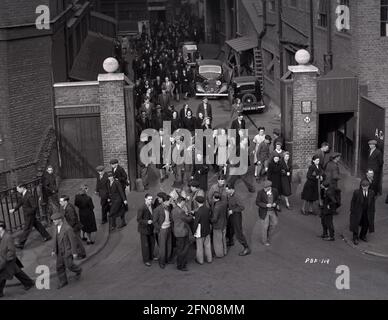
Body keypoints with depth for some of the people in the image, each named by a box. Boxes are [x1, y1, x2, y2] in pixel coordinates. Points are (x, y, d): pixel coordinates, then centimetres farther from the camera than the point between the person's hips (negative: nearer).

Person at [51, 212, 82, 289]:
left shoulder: (68, 228, -28)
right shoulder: (57, 227, -3)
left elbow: (73, 240, -22)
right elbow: (56, 239, 8)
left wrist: (74, 252, -18)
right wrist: (54, 250, 7)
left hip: (68, 250, -7)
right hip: (60, 251, 7)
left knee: (69, 265, 6)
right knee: (59, 267, 8)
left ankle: (78, 270, 37)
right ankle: (63, 281, 23)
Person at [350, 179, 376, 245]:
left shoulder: (372, 193, -7)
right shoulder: (356, 192, -15)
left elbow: (372, 203, 3)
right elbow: (353, 201, -7)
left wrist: (372, 212, 5)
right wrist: (352, 211, -6)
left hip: (367, 212, 3)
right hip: (358, 211, -3)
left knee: (366, 224, 13)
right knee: (355, 224, 0)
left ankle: (363, 236, 37)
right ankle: (355, 238, 16)